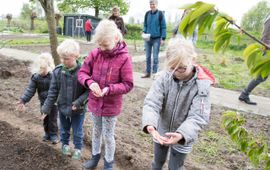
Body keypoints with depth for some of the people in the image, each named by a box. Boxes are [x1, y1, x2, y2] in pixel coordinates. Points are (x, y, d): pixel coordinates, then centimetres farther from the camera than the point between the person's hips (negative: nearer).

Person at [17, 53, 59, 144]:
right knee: (45, 119, 17)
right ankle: (47, 133, 36)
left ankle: (54, 135, 23)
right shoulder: (35, 77, -10)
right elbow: (30, 90, -8)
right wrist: (23, 100, -15)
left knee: (52, 119, 6)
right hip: (43, 102, 4)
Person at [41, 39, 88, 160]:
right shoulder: (58, 71, -11)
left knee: (77, 131, 16)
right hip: (62, 107, 3)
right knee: (64, 129, 24)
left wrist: (79, 102, -27)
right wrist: (47, 107, -3)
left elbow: (88, 90, -16)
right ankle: (65, 144, 49)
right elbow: (53, 91, -4)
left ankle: (78, 148, 39)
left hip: (78, 109, -3)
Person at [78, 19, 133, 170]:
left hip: (111, 106, -4)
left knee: (108, 136, 13)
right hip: (94, 103, 4)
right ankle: (95, 155, 49)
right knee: (96, 132, 24)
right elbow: (82, 73, -3)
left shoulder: (124, 58, -18)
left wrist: (109, 89, -30)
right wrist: (90, 82, -24)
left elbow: (128, 85, -17)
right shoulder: (95, 53, -7)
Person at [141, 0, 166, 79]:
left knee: (155, 57, 1)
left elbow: (163, 27, -4)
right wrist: (144, 33, -3)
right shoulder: (147, 13, 8)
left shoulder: (160, 14, -4)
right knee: (148, 56, 9)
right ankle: (147, 72, 18)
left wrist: (163, 38, -10)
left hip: (156, 39, -4)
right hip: (147, 38, 4)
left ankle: (154, 73, 9)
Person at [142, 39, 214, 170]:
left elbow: (198, 117, -25)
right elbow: (151, 102, -24)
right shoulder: (165, 77, -20)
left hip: (183, 138, -1)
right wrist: (149, 124, -43)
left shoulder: (202, 85, -23)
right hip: (161, 132, 2)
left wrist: (182, 134, -43)